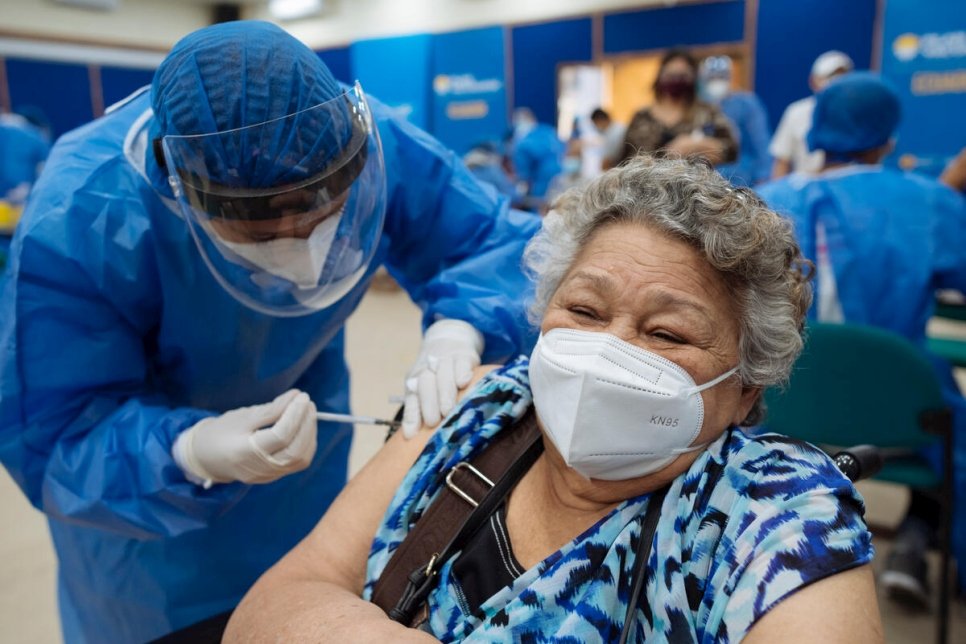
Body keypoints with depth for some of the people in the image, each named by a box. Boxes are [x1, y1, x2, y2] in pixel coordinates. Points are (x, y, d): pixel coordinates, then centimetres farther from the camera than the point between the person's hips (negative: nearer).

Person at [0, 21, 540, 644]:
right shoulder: (76, 221, -37)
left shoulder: (380, 147, -30)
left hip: (304, 410, 3)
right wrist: (189, 457, -49)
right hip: (142, 456, -2)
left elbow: (502, 240, -22)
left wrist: (459, 327, -43)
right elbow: (51, 440, -29)